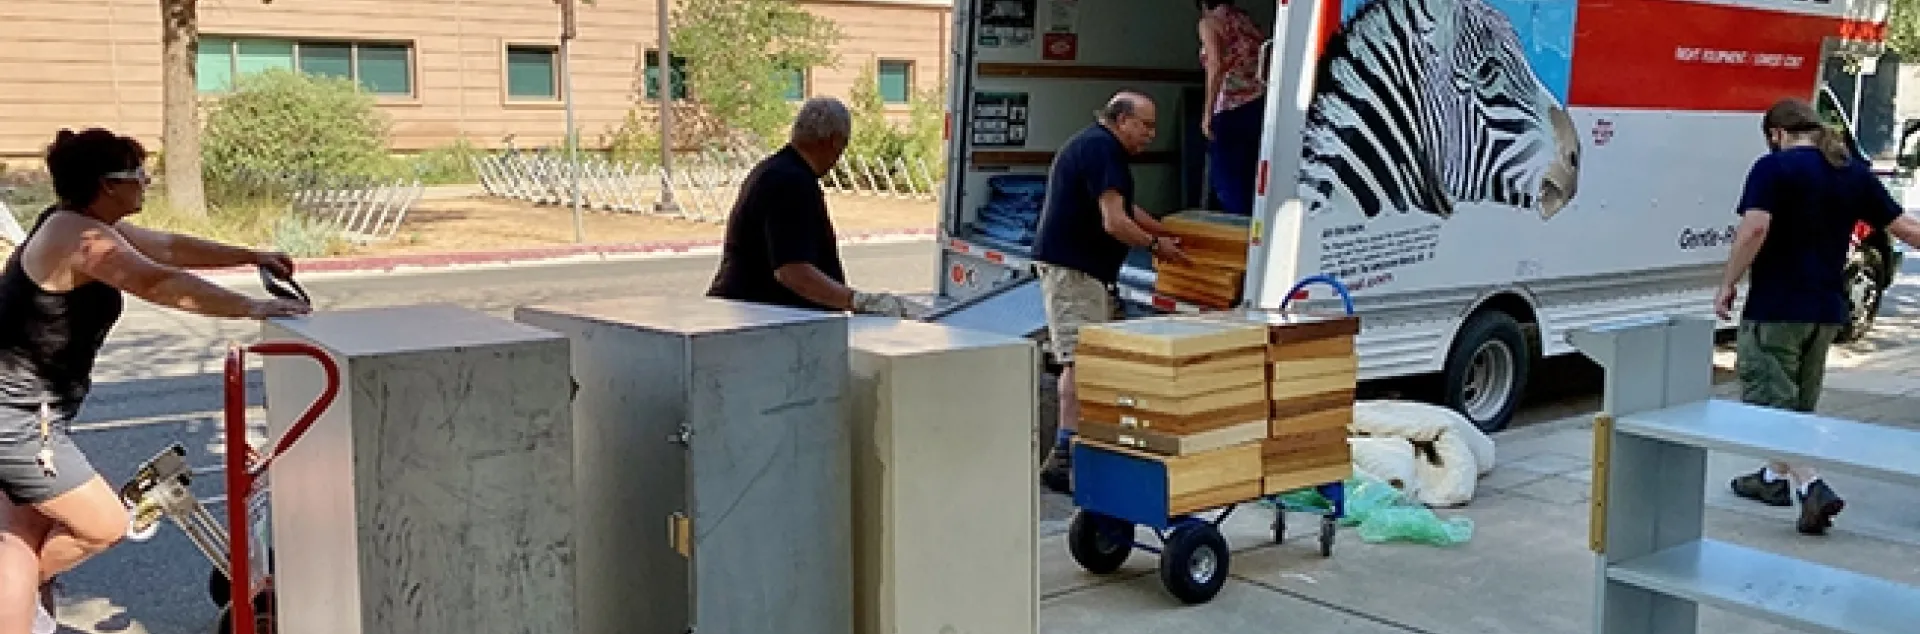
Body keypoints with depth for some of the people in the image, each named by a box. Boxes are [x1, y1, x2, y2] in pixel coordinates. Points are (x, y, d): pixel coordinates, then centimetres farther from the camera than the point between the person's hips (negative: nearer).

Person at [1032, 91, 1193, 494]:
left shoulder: (1098, 146, 21)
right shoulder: (1101, 148, -15)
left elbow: (1125, 208, 30)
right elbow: (1115, 222, -21)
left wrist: (1168, 233, 24)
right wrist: (1154, 245, -5)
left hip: (1088, 270, 11)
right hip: (1071, 268, -11)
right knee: (1081, 359, -17)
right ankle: (1064, 457, -21)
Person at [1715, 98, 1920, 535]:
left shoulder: (1774, 168, -11)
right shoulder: (1854, 172, 8)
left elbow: (1755, 227, -24)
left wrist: (1728, 286, -16)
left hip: (1774, 310, -7)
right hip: (1826, 310, 7)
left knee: (1770, 404, -2)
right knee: (1799, 403, 20)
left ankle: (1812, 487, -17)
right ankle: (1775, 478, 34)